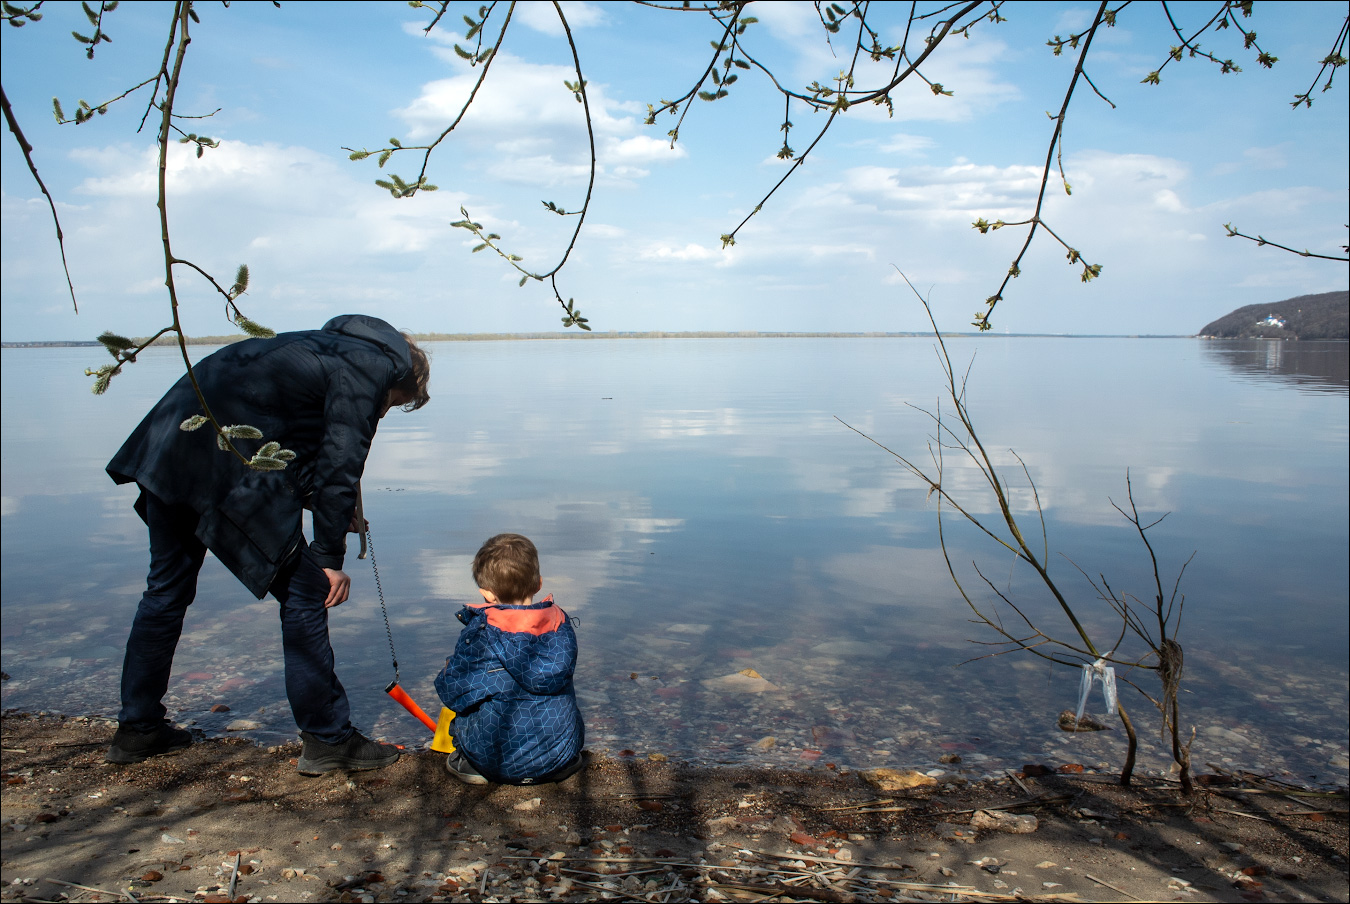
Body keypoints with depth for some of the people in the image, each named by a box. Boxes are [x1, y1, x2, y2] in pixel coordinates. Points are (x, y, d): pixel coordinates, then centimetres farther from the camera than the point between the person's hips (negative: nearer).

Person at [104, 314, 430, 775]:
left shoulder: (332, 346, 24)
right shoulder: (368, 367, -2)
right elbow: (338, 464, -8)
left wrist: (320, 500, 21)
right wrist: (330, 557, -2)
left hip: (167, 446, 10)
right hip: (229, 470, -10)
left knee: (167, 589, 21)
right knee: (304, 592, 1)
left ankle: (137, 729, 37)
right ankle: (328, 739, 10)